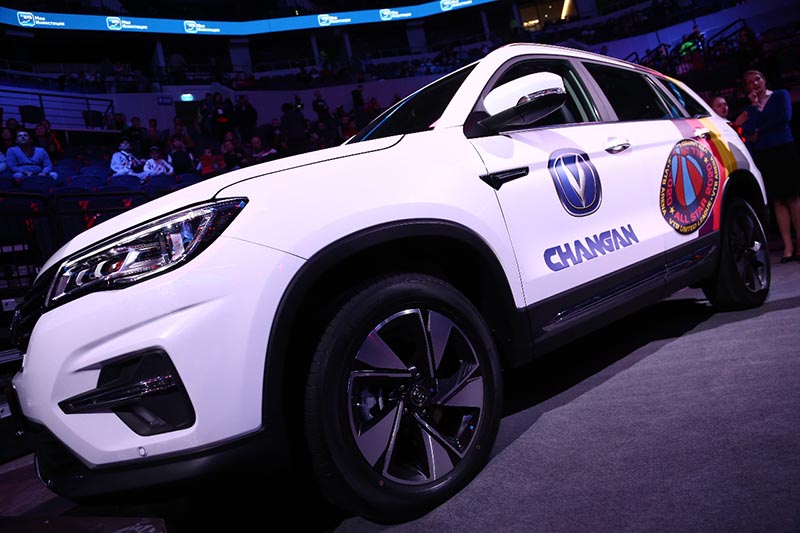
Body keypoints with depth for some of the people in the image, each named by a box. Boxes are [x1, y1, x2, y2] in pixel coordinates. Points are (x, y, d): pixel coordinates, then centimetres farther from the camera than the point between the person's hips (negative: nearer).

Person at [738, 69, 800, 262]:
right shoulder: (749, 109, 15)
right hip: (763, 155, 3)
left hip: (784, 150, -3)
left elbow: (785, 117, -8)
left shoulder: (780, 95, 8)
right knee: (777, 201, 0)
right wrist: (754, 105, -2)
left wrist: (759, 131, -2)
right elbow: (748, 133, -2)